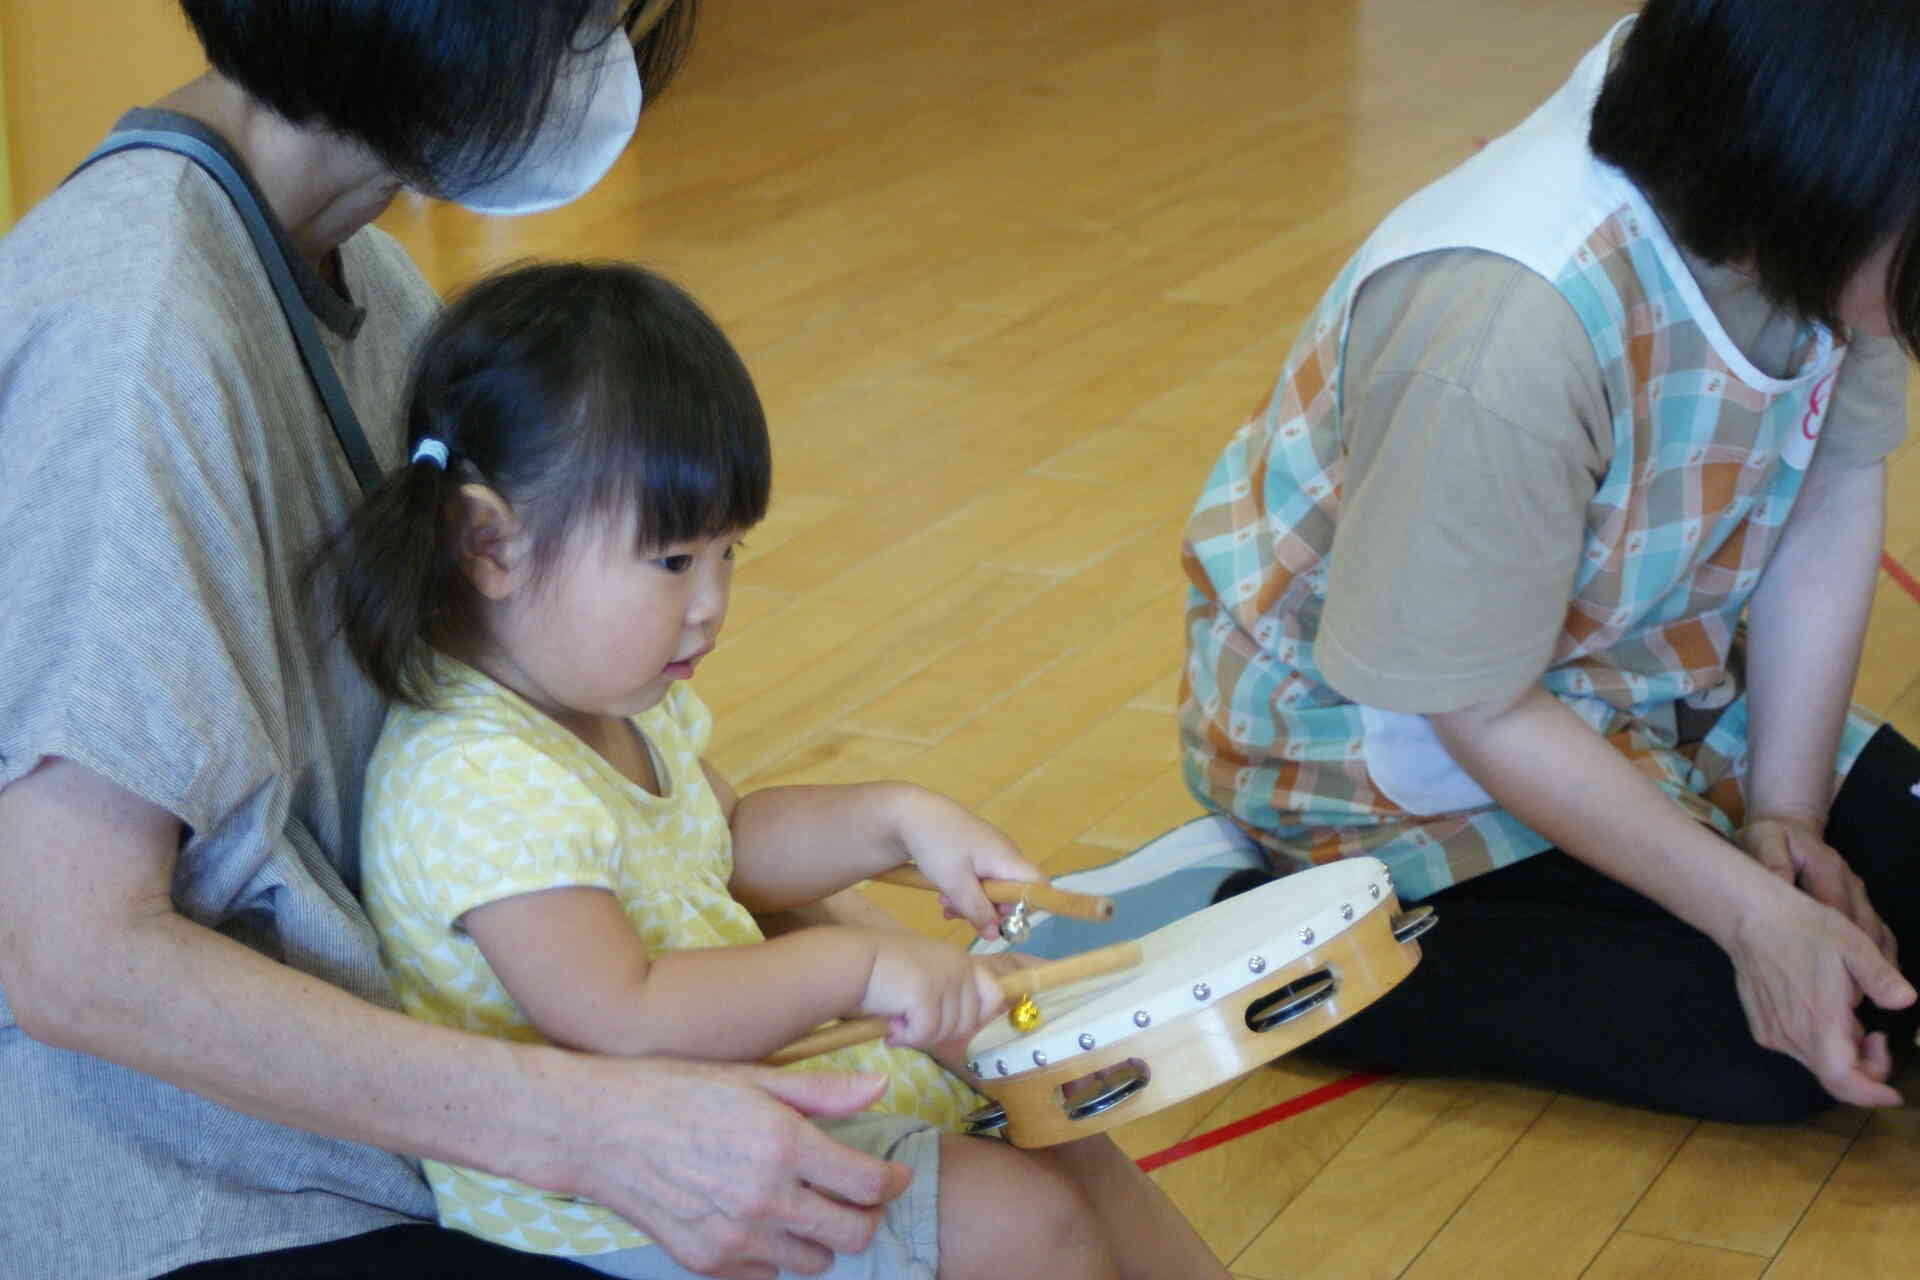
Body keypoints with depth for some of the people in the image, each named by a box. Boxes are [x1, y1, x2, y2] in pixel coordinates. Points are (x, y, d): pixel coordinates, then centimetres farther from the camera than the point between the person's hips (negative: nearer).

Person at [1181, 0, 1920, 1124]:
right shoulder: (1518, 328, -39)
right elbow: (1477, 711, -27)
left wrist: (1785, 813, -10)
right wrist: (1754, 912, -25)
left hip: (1650, 676, 7)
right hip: (1396, 738, -7)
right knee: (1777, 1055, -15)